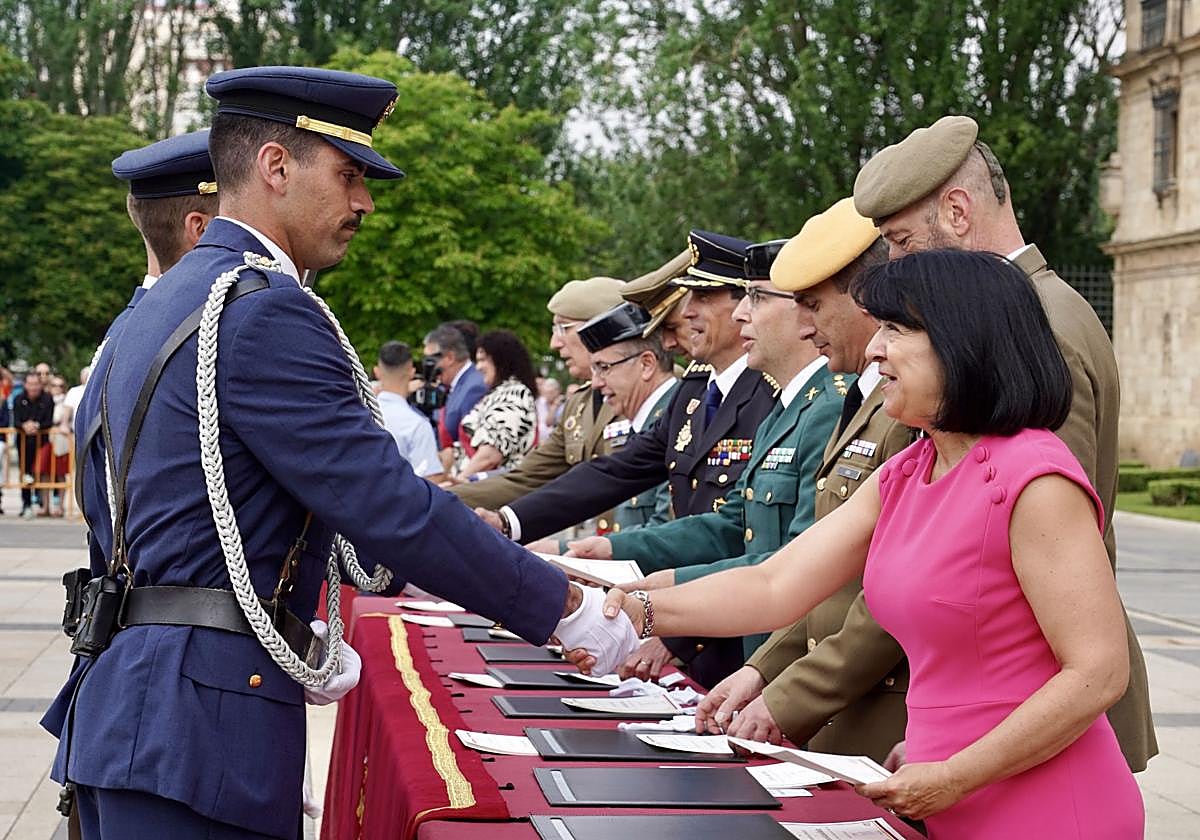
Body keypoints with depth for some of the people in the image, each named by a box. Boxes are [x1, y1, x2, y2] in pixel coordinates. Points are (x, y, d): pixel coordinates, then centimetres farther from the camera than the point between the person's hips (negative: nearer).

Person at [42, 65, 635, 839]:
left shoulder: (158, 306, 16)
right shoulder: (262, 310, -15)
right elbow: (394, 508, -20)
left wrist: (291, 641, 21)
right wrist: (570, 610, -12)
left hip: (128, 701, 10)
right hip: (199, 720, -10)